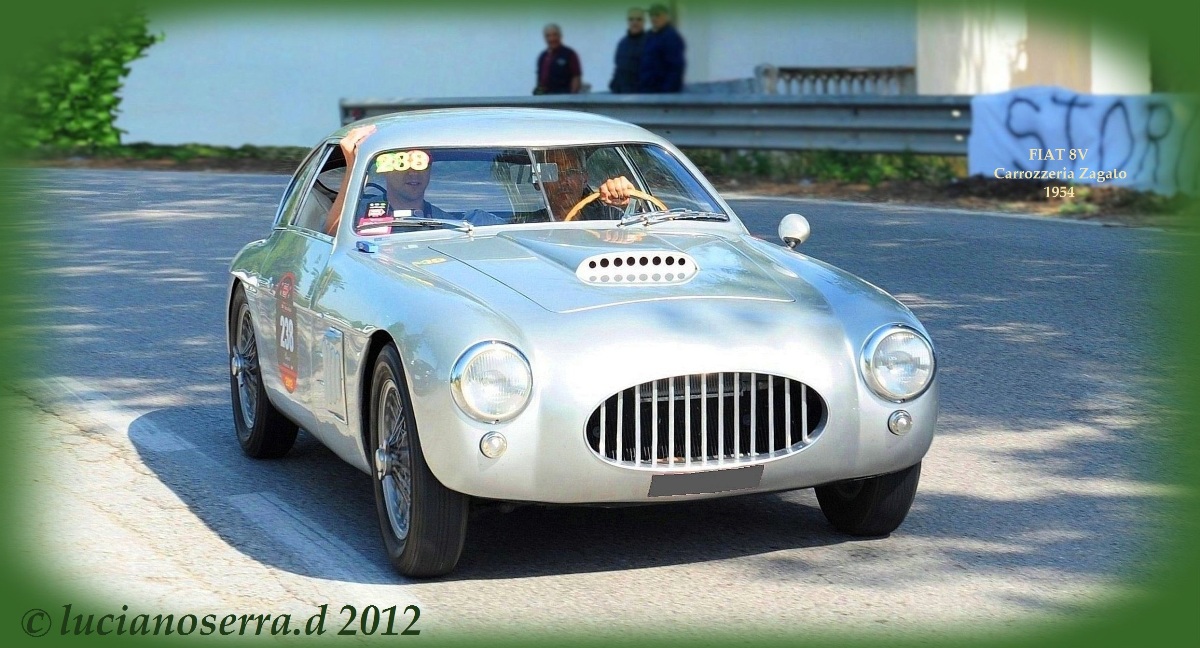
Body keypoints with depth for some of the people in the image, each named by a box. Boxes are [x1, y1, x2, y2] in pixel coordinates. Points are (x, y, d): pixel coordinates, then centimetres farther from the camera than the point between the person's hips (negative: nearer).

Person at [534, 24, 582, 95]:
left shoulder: (569, 54, -3)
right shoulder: (542, 56, 15)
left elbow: (576, 77, -7)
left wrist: (572, 96, -14)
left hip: (562, 95, -6)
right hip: (544, 95, 6)